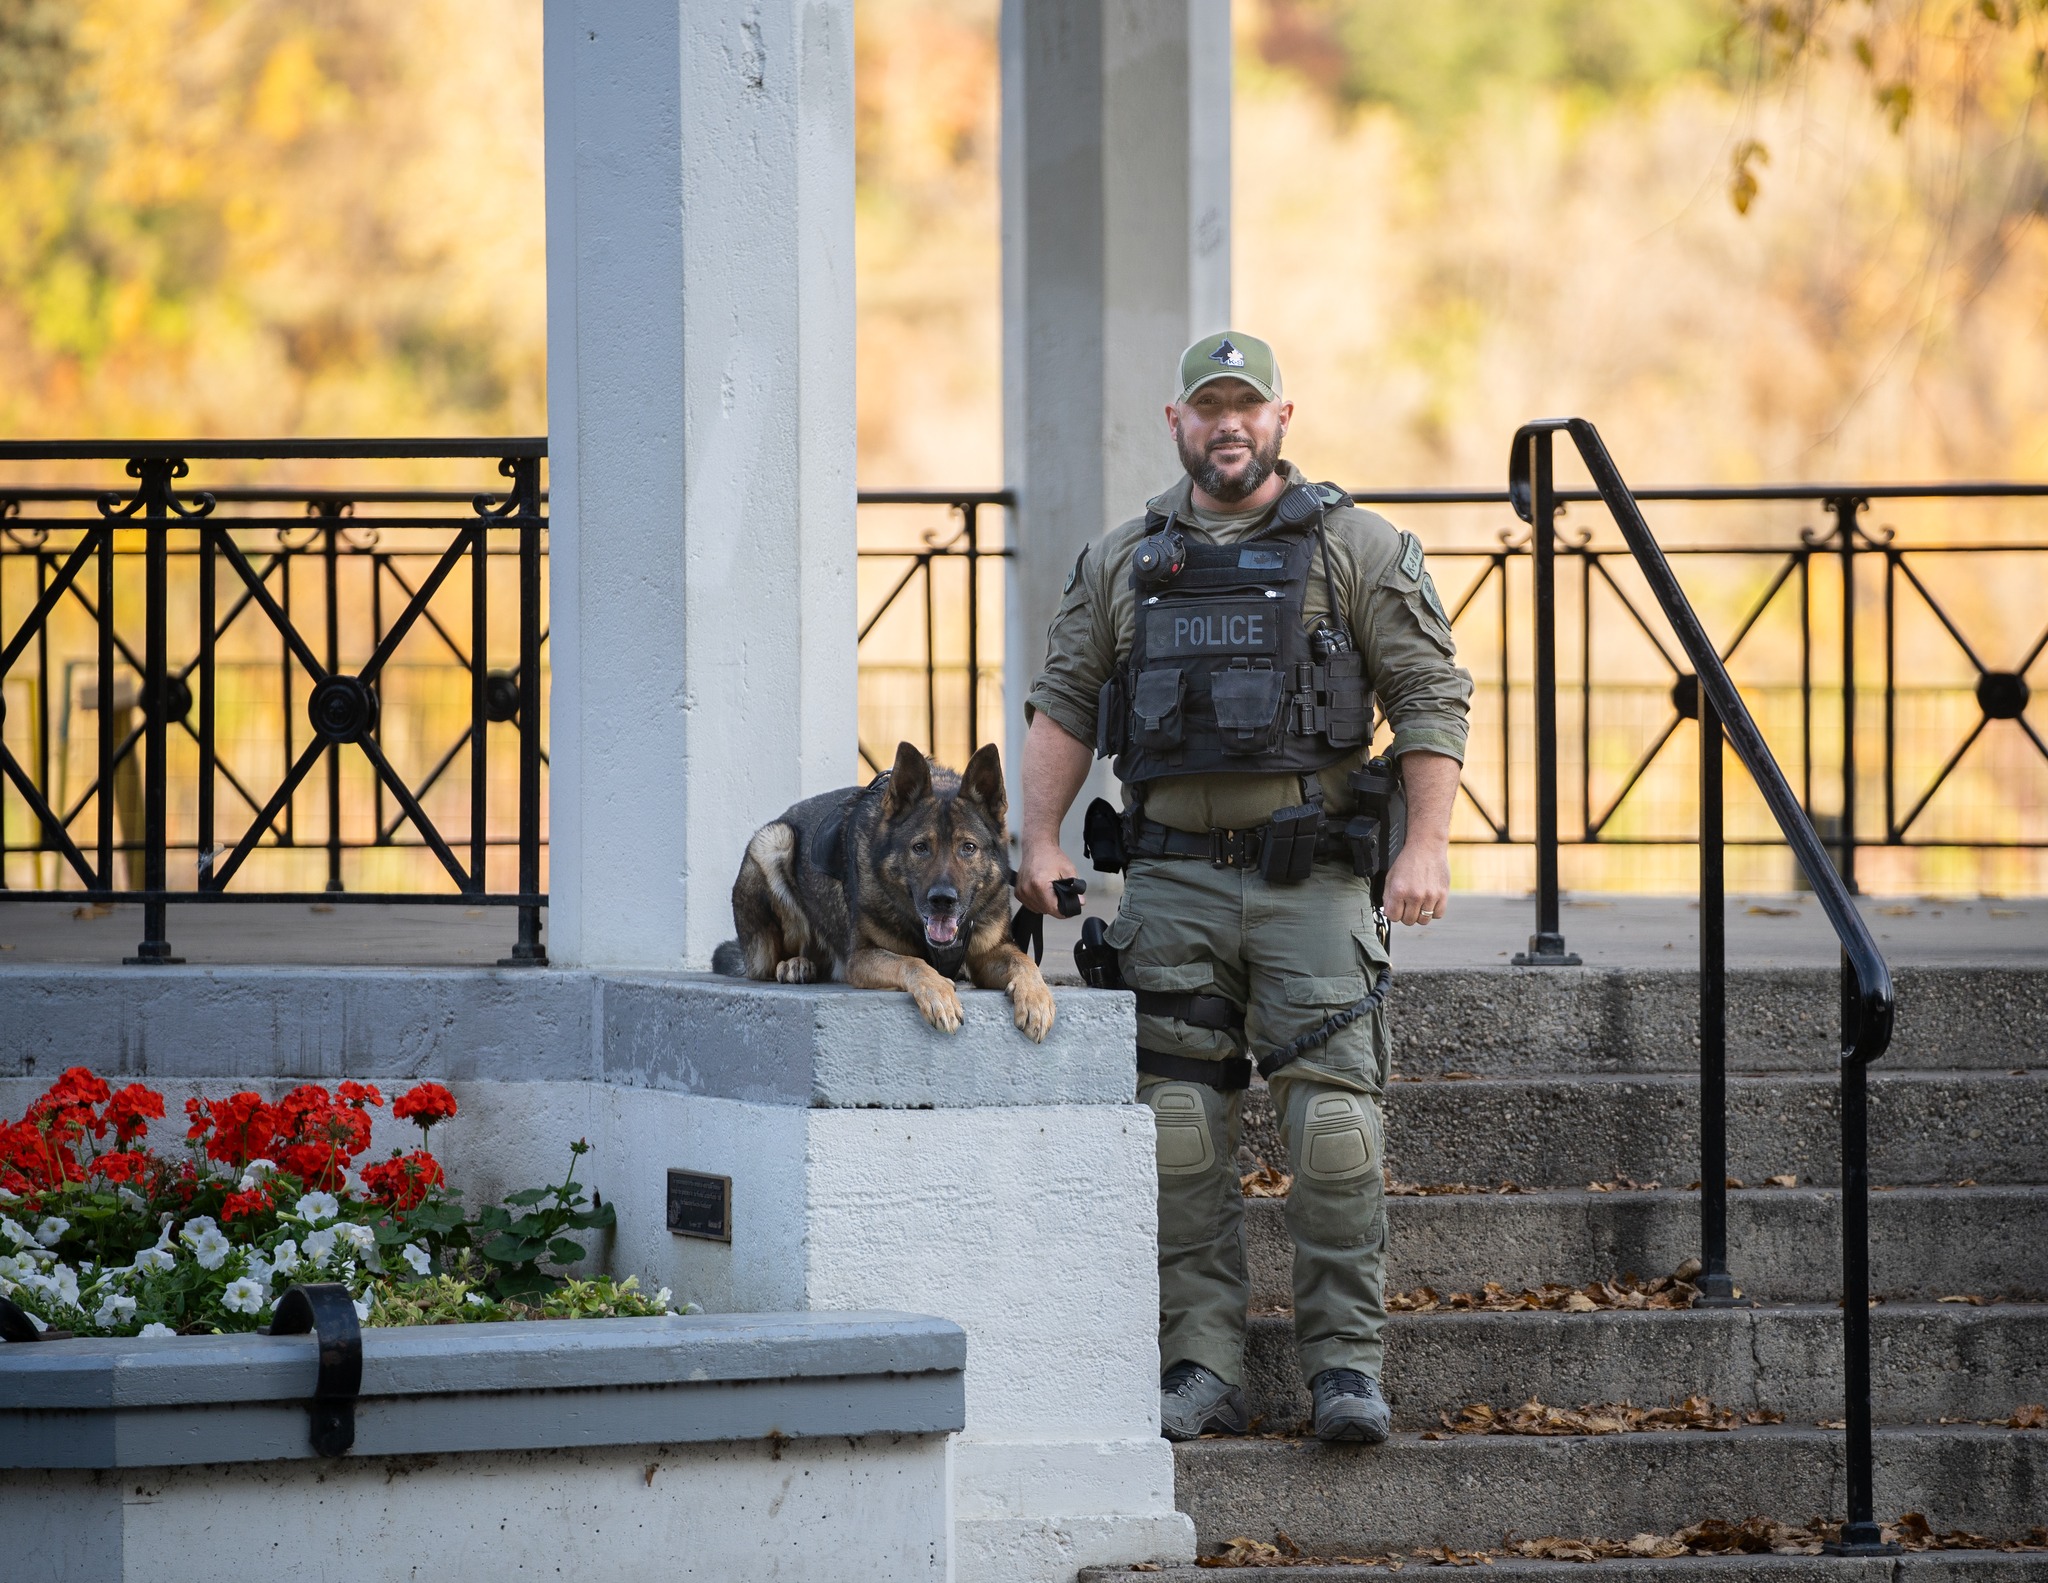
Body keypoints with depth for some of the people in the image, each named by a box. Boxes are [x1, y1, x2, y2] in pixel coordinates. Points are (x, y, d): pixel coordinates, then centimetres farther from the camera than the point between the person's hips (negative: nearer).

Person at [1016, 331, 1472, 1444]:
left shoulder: (1354, 548, 4)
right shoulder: (1122, 562, 14)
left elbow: (1430, 696, 0)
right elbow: (1063, 703, 14)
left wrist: (1427, 847, -10)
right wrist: (1040, 841, 2)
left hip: (1310, 879, -3)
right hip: (1172, 880, 3)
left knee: (1332, 1119, -8)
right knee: (1179, 1129, 0)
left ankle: (1346, 1363, -2)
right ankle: (1200, 1367, 5)